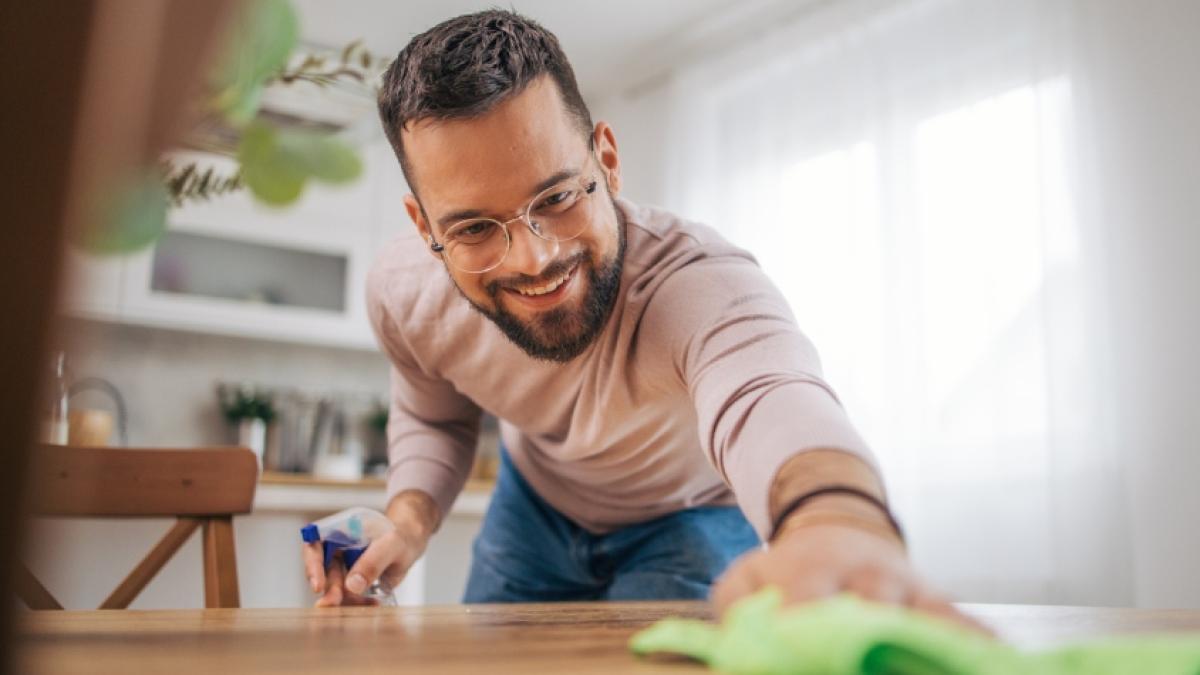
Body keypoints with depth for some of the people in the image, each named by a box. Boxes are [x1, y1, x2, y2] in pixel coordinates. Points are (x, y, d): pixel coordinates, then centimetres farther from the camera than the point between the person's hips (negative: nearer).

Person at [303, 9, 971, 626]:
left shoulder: (698, 282, -42)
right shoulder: (404, 290, -24)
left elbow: (771, 400, -65)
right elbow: (433, 417, -2)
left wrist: (838, 523, -88)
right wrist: (410, 521, -23)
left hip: (688, 516, -3)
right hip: (534, 508, 4)